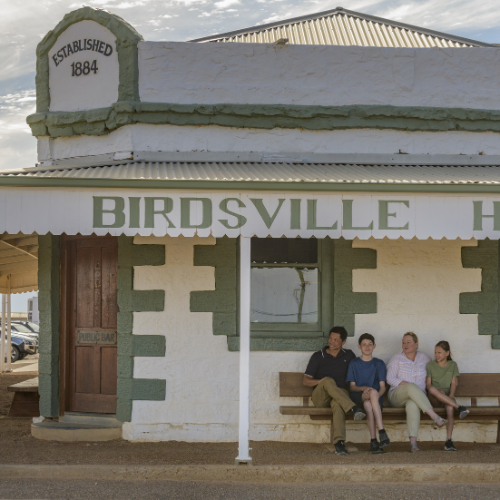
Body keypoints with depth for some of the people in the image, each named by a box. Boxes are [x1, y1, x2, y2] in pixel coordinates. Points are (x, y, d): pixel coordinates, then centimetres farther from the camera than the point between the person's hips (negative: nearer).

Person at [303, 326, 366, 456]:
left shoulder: (348, 355, 19)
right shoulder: (318, 356, 13)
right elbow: (306, 381, 8)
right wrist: (322, 381, -11)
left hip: (341, 395, 0)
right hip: (320, 398, 0)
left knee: (337, 404, -40)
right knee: (328, 381, -36)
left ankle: (339, 443, -54)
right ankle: (353, 409, -49)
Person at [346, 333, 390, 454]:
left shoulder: (379, 363, 16)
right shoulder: (354, 363, 15)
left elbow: (382, 387, 6)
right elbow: (352, 387, 7)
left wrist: (375, 397, -16)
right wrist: (363, 388, -15)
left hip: (376, 397, 1)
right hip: (358, 397, -1)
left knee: (368, 404, -38)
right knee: (373, 391, -37)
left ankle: (373, 441, -41)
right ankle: (382, 431, -43)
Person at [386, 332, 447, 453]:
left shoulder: (424, 358, 16)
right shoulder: (397, 358, 10)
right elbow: (390, 379, 1)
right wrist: (405, 384, -14)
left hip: (418, 396, 1)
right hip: (396, 396, -1)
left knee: (412, 404, -40)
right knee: (411, 387, -38)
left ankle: (413, 441, -51)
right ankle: (435, 417, -47)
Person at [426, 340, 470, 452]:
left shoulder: (453, 365, 13)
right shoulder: (430, 365, 10)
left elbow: (454, 383, 4)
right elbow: (428, 384, 3)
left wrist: (451, 395, -16)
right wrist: (439, 392, -17)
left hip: (448, 397, 0)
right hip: (434, 399, 0)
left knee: (450, 407, -36)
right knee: (432, 389, -37)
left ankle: (448, 441, -40)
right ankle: (459, 407, -41)